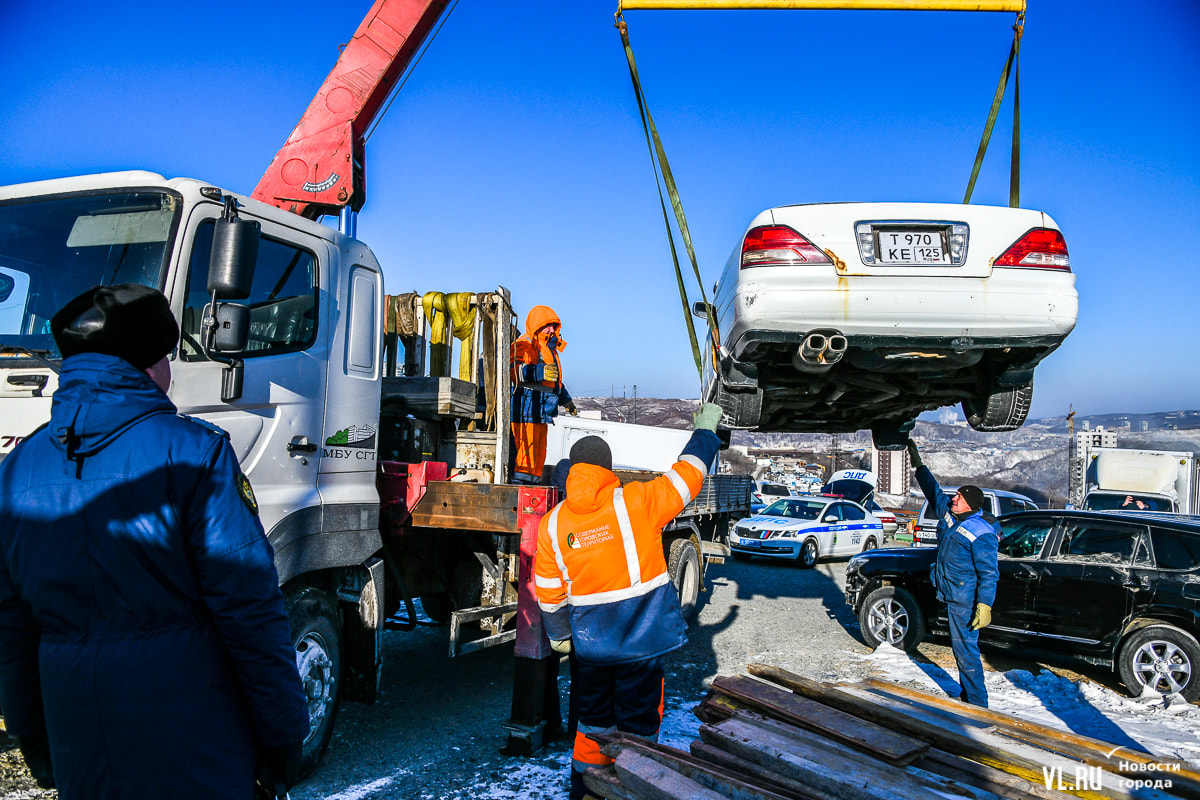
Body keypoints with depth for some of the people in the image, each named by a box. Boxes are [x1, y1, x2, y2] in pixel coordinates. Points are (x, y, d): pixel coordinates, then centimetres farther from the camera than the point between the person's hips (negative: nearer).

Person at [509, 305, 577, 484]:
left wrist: (566, 400, 32)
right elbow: (515, 370, -24)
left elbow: (555, 380, 35)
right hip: (526, 407, -10)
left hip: (541, 410, 10)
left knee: (539, 448, 12)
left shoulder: (549, 347, 25)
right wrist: (540, 372, -37)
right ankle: (519, 483, -10)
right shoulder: (524, 345, -6)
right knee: (525, 446, -12)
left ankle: (533, 480, 18)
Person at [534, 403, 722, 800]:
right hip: (641, 639, -3)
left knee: (592, 718, 21)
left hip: (589, 642, 4)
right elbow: (687, 474, -4)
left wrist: (558, 634, 18)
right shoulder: (637, 501, -14)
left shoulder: (552, 524, -3)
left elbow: (549, 591, 3)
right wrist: (705, 429, 12)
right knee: (638, 721, 11)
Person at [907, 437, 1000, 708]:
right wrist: (918, 465, 21)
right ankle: (967, 695, 29)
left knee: (965, 648, -6)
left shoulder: (982, 533, -19)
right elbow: (934, 491, 21)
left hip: (966, 601, -9)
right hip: (951, 595, 9)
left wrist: (985, 606, -25)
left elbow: (989, 573, -20)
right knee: (960, 647, 17)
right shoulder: (949, 514, 5)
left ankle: (978, 703, 3)